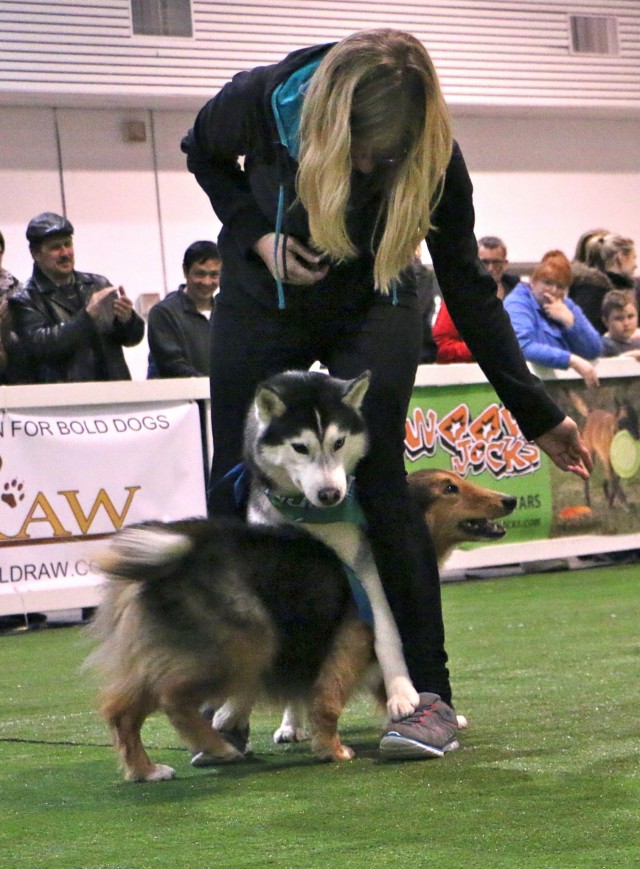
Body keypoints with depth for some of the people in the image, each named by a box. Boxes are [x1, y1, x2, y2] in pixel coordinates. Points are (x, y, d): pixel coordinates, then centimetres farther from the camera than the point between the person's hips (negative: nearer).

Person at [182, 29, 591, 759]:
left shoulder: (434, 159, -28)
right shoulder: (262, 102, -28)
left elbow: (467, 288, -17)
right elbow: (204, 155, -3)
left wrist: (537, 414, -15)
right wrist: (257, 237, -20)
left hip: (371, 312, -1)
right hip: (261, 304, 2)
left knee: (376, 479, -16)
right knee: (235, 486, -2)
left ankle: (428, 694, -11)